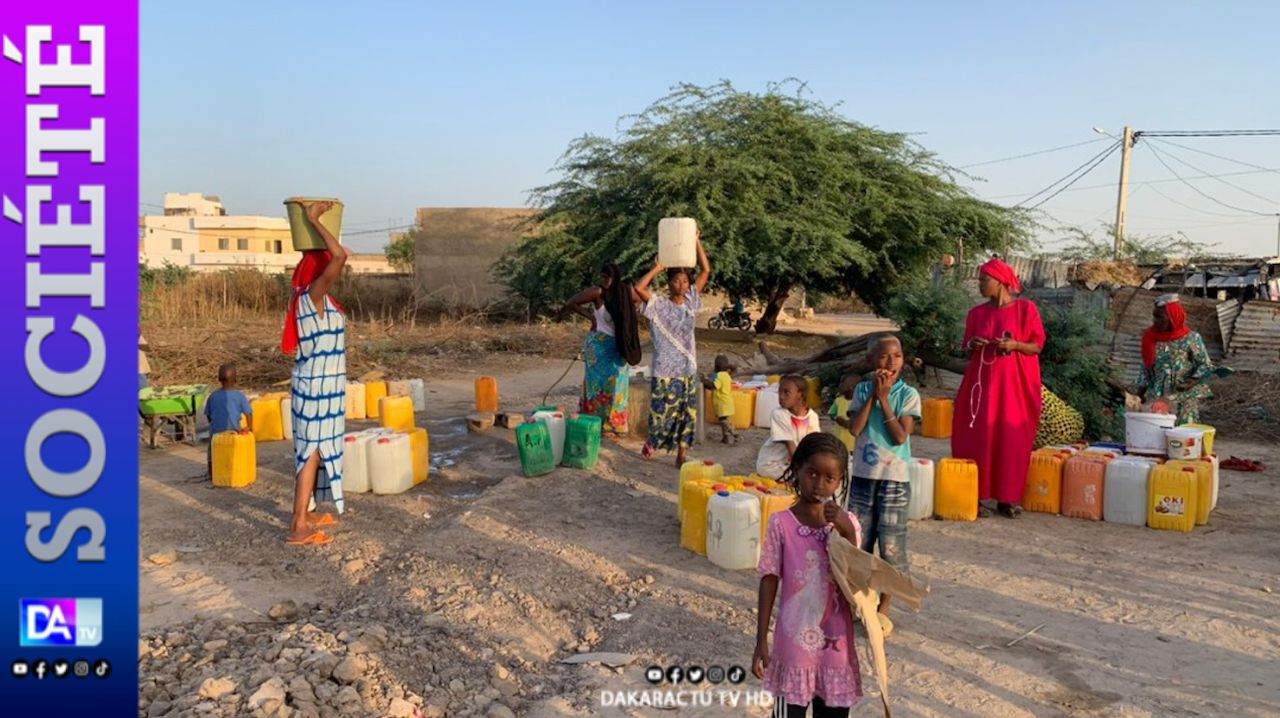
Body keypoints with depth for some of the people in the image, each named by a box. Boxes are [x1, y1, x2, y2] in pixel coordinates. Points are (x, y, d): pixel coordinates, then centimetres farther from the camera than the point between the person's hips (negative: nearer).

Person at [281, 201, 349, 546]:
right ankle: (298, 528, -2)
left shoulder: (309, 297, 8)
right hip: (318, 387, -10)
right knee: (312, 451, -6)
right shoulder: (313, 296, -18)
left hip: (317, 384, 10)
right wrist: (314, 220, -21)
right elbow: (340, 256, -31)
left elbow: (326, 257, 28)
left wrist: (315, 223, 18)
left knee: (312, 450, 17)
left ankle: (306, 513, 28)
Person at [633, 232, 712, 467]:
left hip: (688, 368, 4)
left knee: (687, 414, 6)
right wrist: (656, 269, -16)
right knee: (662, 412, 3)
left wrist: (696, 242, 0)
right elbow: (638, 287, -26)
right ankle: (651, 442, 30)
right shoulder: (659, 304, -8)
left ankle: (681, 456, 15)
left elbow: (706, 271, 5)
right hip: (666, 369, -4)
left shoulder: (691, 301, 5)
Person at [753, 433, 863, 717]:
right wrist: (761, 641, -4)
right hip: (794, 645, -2)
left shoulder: (847, 524, -3)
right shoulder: (780, 523, -9)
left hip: (836, 645, 3)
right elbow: (769, 582, -5)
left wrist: (847, 533, -19)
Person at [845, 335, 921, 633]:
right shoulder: (862, 390, 2)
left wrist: (883, 398, -16)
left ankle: (884, 609, 16)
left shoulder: (908, 394, -5)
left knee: (891, 546, 2)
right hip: (862, 476, 3)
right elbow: (855, 428, -9)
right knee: (858, 543, 10)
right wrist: (872, 395, -13)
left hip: (894, 478, -2)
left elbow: (900, 436, -15)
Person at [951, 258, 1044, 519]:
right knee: (979, 438, -3)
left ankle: (1008, 498, 7)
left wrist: (1015, 345, -17)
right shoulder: (977, 313, 7)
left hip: (1015, 383, -2)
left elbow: (1038, 345, 0)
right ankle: (978, 496, 3)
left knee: (1012, 439, -1)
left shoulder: (1026, 309, -1)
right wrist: (973, 345, -8)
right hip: (982, 380, 2)